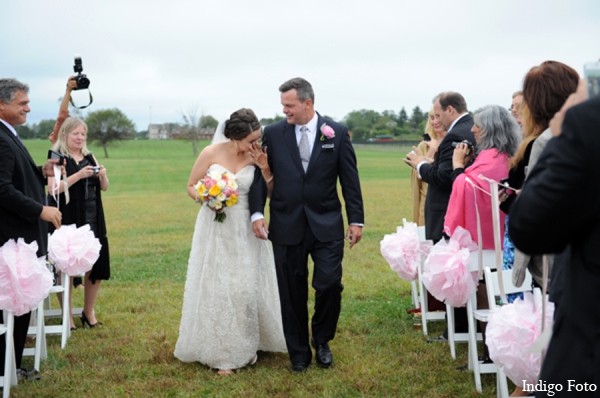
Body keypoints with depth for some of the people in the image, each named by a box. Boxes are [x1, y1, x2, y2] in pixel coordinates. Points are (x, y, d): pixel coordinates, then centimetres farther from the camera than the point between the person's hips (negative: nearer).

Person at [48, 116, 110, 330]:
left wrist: (102, 175, -7)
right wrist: (79, 175, -22)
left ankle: (89, 312, 21)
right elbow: (54, 188, -15)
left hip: (92, 220, 5)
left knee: (96, 264, 5)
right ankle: (67, 316, 10)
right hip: (68, 220, -5)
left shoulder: (90, 157, 13)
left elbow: (104, 187, 13)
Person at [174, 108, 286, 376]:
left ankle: (245, 345, 26)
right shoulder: (211, 153, -9)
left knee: (246, 287, 5)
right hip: (215, 230, -1)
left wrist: (265, 168, -17)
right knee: (215, 288, 4)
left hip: (245, 232, 1)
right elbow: (191, 186, 2)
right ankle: (220, 353, 18)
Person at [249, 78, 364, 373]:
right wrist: (256, 213, -9)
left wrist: (356, 219, -1)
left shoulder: (337, 133, 1)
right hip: (286, 225, 1)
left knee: (330, 285, -7)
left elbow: (350, 179, 2)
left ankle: (322, 340, 21)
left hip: (327, 224, -1)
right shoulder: (273, 133, 2)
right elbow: (260, 175, 2)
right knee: (292, 293, 7)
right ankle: (299, 353, 24)